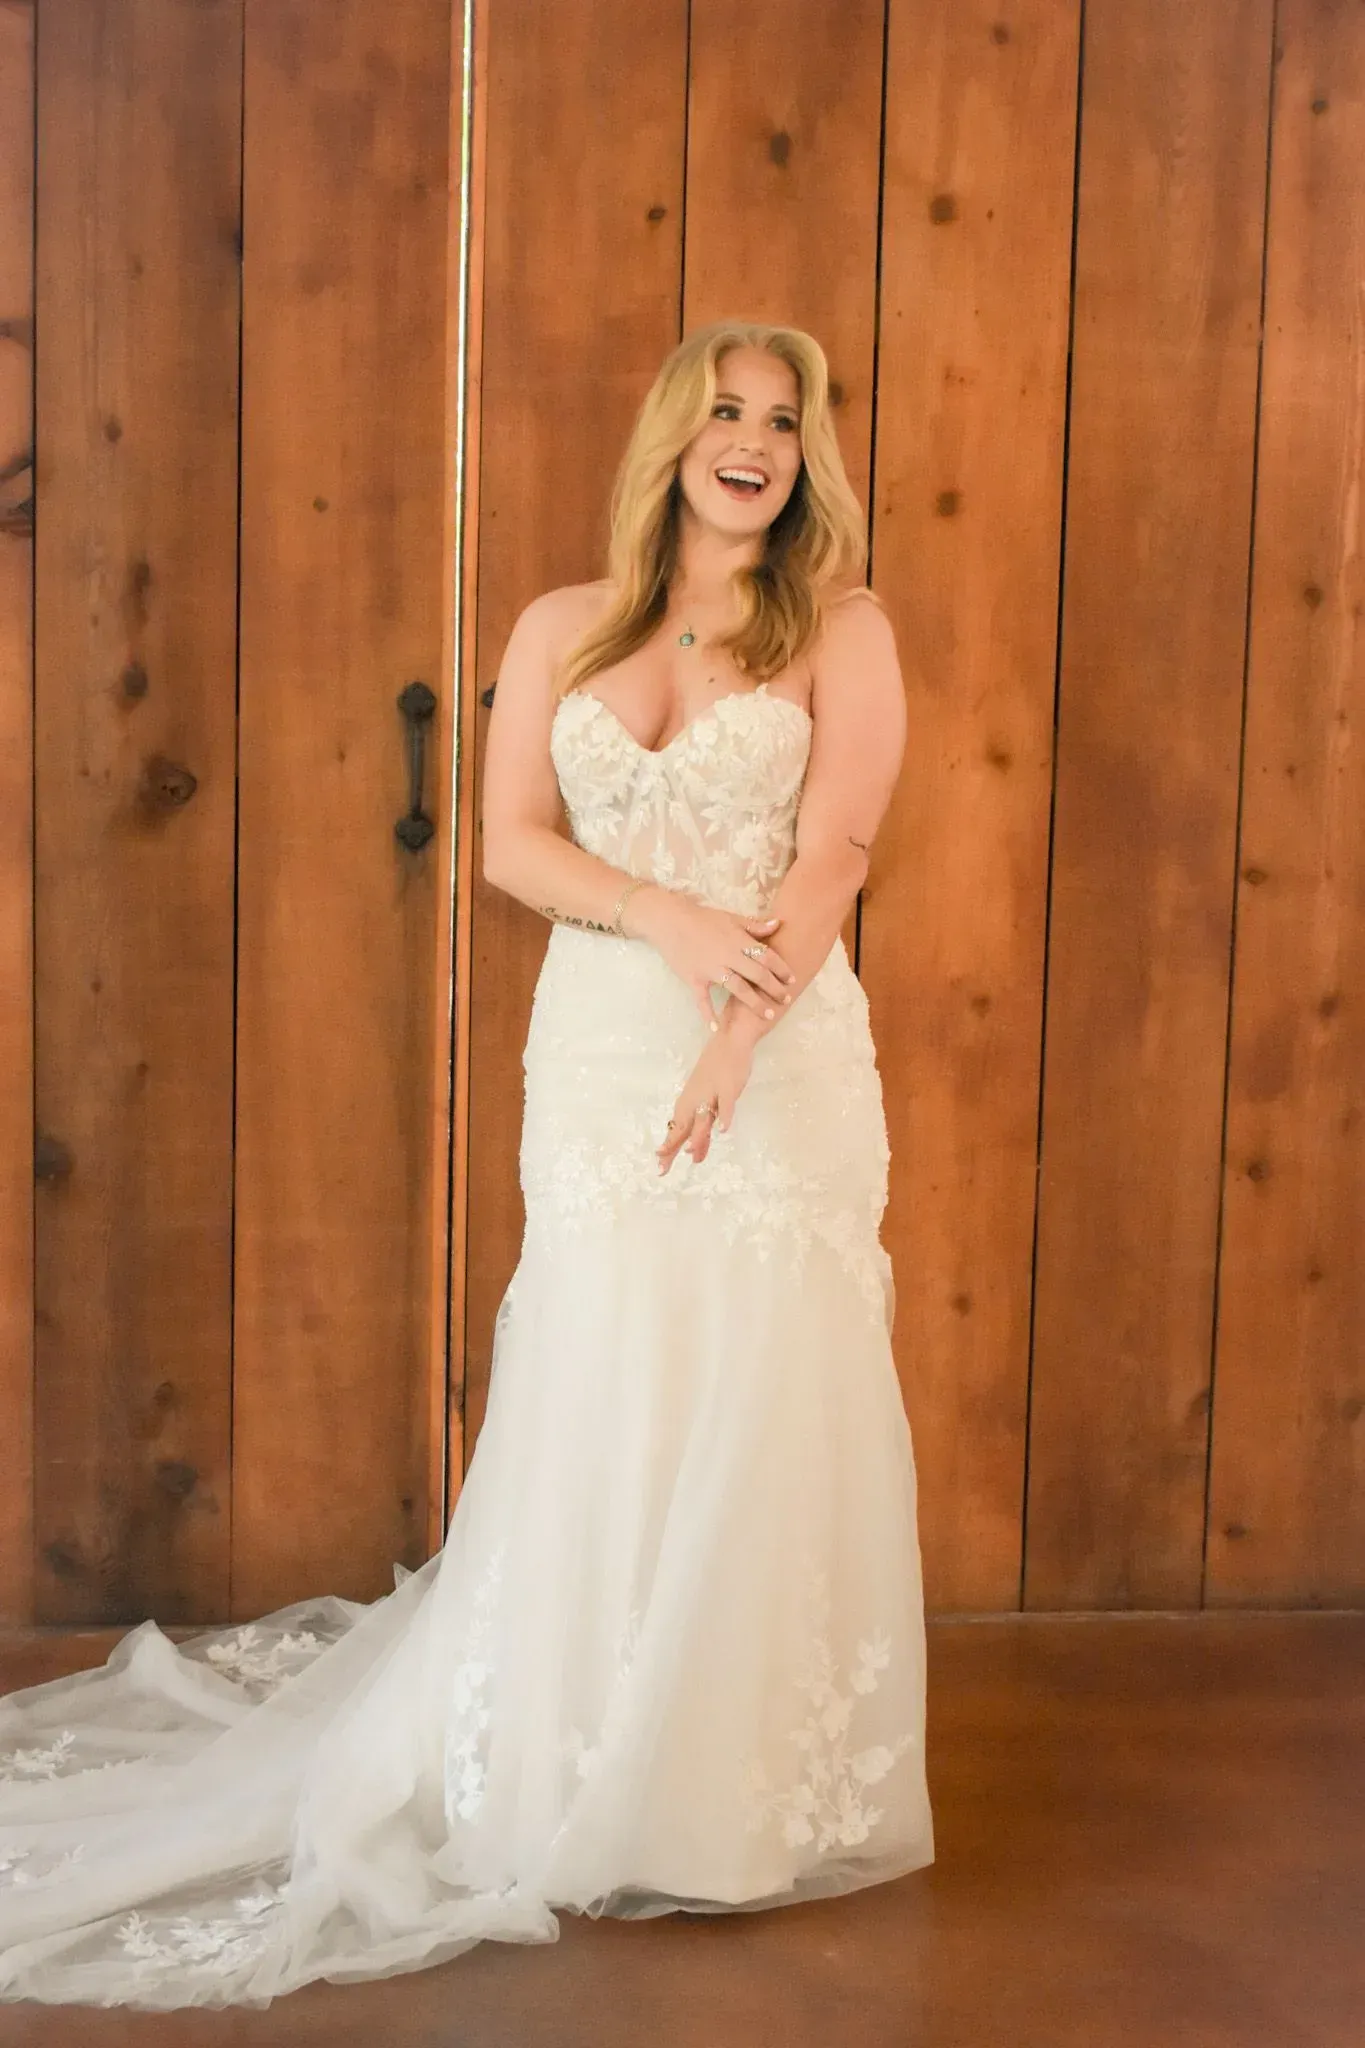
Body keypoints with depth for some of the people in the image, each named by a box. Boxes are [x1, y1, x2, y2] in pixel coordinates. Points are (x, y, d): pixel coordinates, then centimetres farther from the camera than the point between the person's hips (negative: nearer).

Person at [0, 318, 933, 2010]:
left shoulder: (840, 631, 4)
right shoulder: (563, 630, 11)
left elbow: (834, 851, -7)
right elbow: (511, 840, 3)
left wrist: (734, 1045, -18)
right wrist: (670, 919, -14)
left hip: (786, 1055, -1)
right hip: (598, 1049, 2)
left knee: (767, 1407, -1)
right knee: (594, 1402, 2)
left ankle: (755, 1788, 14)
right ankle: (583, 1781, 17)